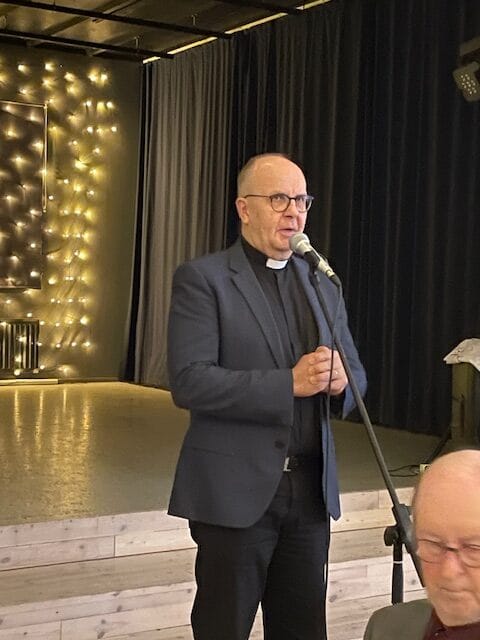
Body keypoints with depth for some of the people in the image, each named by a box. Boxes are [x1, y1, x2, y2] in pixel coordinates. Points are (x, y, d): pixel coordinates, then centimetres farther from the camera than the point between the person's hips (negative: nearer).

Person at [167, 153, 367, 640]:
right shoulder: (202, 279, -6)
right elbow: (189, 382, -16)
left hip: (311, 490, 5)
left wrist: (339, 379, -10)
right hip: (236, 491, -5)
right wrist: (288, 384, -21)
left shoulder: (323, 285, 13)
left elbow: (356, 374, 14)